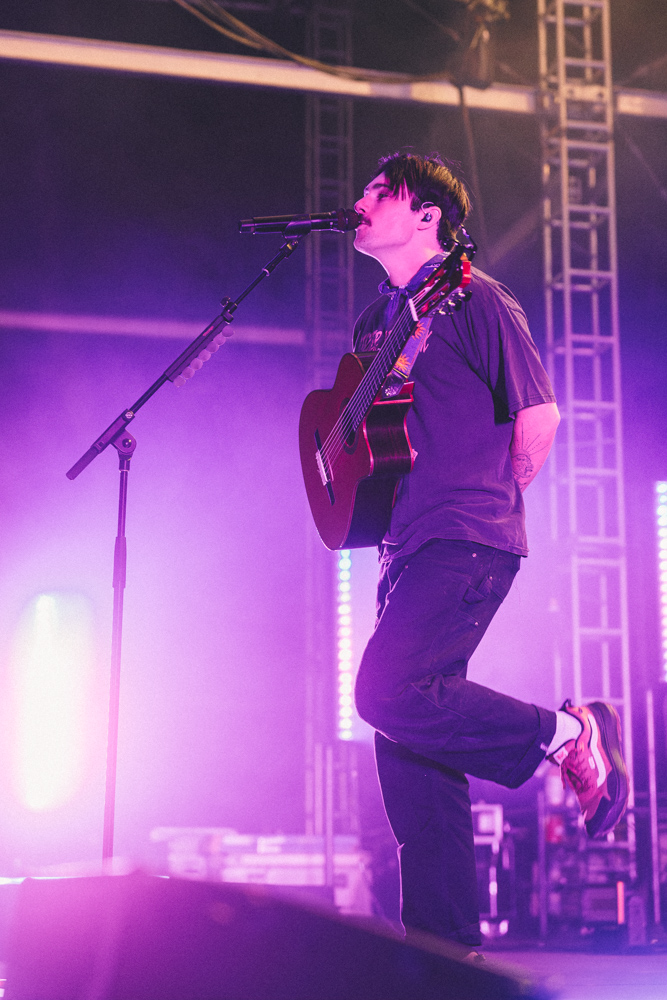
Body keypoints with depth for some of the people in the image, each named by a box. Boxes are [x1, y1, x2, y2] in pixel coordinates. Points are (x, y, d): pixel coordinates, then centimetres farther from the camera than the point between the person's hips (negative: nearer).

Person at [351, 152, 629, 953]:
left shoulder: (473, 299, -3)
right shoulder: (378, 317, 21)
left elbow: (539, 418, -5)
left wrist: (490, 499, 5)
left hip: (466, 543, -8)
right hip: (407, 549, 8)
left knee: (390, 691, -26)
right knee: (410, 755, 2)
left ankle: (568, 734, -8)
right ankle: (441, 948, 6)